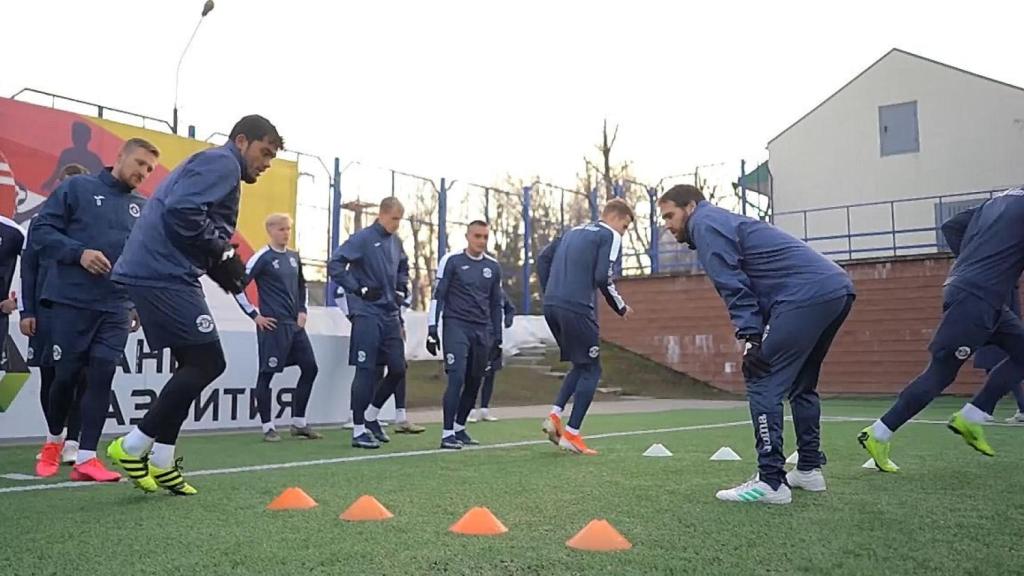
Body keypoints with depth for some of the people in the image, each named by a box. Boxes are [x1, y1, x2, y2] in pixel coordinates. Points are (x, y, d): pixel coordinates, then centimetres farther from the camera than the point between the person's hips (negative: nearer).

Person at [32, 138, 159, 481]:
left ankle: (86, 458, 1)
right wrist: (79, 253, -17)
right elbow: (42, 231, -3)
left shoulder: (144, 208, 11)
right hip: (71, 301, -2)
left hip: (117, 307, 3)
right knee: (66, 375, 5)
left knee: (102, 376, -5)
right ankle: (54, 440, 31)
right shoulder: (77, 188, 1)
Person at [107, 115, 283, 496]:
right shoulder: (221, 163, -6)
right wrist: (223, 252, -12)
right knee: (208, 363, -8)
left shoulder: (215, 167, 26)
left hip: (155, 273, 11)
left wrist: (222, 263, 10)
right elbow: (182, 210, -22)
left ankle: (161, 461, 17)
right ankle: (133, 446, -1)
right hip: (164, 274, -11)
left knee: (194, 364, 14)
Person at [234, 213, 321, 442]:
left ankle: (298, 422, 17)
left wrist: (302, 311, 13)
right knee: (267, 374, -1)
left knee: (310, 368, 6)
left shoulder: (294, 257, 12)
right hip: (272, 325, -7)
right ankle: (268, 427, 9)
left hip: (295, 324, 7)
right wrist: (255, 315, -10)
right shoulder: (262, 258, -8)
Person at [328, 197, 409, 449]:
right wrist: (359, 290, -15)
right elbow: (335, 265, -15)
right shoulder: (362, 238, -9)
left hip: (390, 315, 7)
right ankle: (358, 430, 4)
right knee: (366, 371, -5)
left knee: (398, 369, 6)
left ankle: (371, 416, 25)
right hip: (367, 315, -7)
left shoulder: (396, 242, 12)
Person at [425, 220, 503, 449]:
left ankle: (459, 429, 22)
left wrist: (497, 338, 15)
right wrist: (432, 330, -7)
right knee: (457, 378, -15)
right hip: (456, 327, -5)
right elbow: (438, 296, -2)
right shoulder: (452, 261, -1)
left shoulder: (493, 267, 12)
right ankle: (447, 433, -11)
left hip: (482, 330, 5)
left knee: (474, 383, 7)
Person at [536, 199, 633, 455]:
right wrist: (621, 308, 4)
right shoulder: (611, 236, 2)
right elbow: (603, 277, -9)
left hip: (551, 307, 8)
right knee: (591, 370, 5)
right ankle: (571, 434, 2)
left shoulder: (574, 232, 25)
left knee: (581, 366, 21)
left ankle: (554, 415, 7)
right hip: (577, 308, -8)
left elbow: (543, 257, 19)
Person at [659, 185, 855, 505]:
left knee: (763, 382, -8)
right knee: (801, 383, 22)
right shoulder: (727, 222, 31)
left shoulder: (705, 224, 2)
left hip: (806, 296, -10)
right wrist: (760, 337, 15)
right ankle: (810, 469, 27)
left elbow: (734, 286, -11)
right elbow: (747, 280, 24)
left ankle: (771, 482, -9)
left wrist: (750, 338, -15)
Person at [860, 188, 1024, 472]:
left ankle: (970, 419, 10)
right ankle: (878, 436, 0)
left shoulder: (1000, 200, 17)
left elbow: (951, 227, 19)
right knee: (940, 374, -5)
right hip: (974, 298, -10)